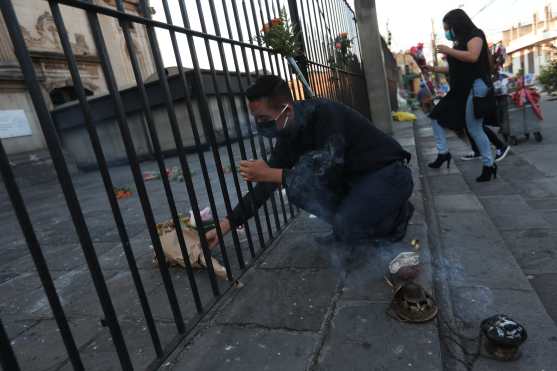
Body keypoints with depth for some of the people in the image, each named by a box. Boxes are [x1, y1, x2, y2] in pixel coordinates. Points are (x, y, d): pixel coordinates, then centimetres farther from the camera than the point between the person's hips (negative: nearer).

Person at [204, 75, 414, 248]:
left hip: (389, 174, -7)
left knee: (346, 226, -30)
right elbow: (265, 186, -1)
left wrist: (271, 173, -28)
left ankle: (396, 214, 1)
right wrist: (227, 224, -4)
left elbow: (330, 174, -34)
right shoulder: (288, 137, -4)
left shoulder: (324, 114, -27)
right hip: (354, 178, 7)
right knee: (297, 187, -12)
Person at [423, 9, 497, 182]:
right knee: (436, 116, 7)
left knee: (474, 128, -9)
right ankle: (443, 153, 12)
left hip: (474, 87, -9)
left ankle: (489, 165, 3)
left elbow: (473, 57, -23)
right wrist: (435, 69, 23)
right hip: (460, 89, 9)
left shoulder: (475, 35, -4)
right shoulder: (460, 41, 19)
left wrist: (448, 50, -16)